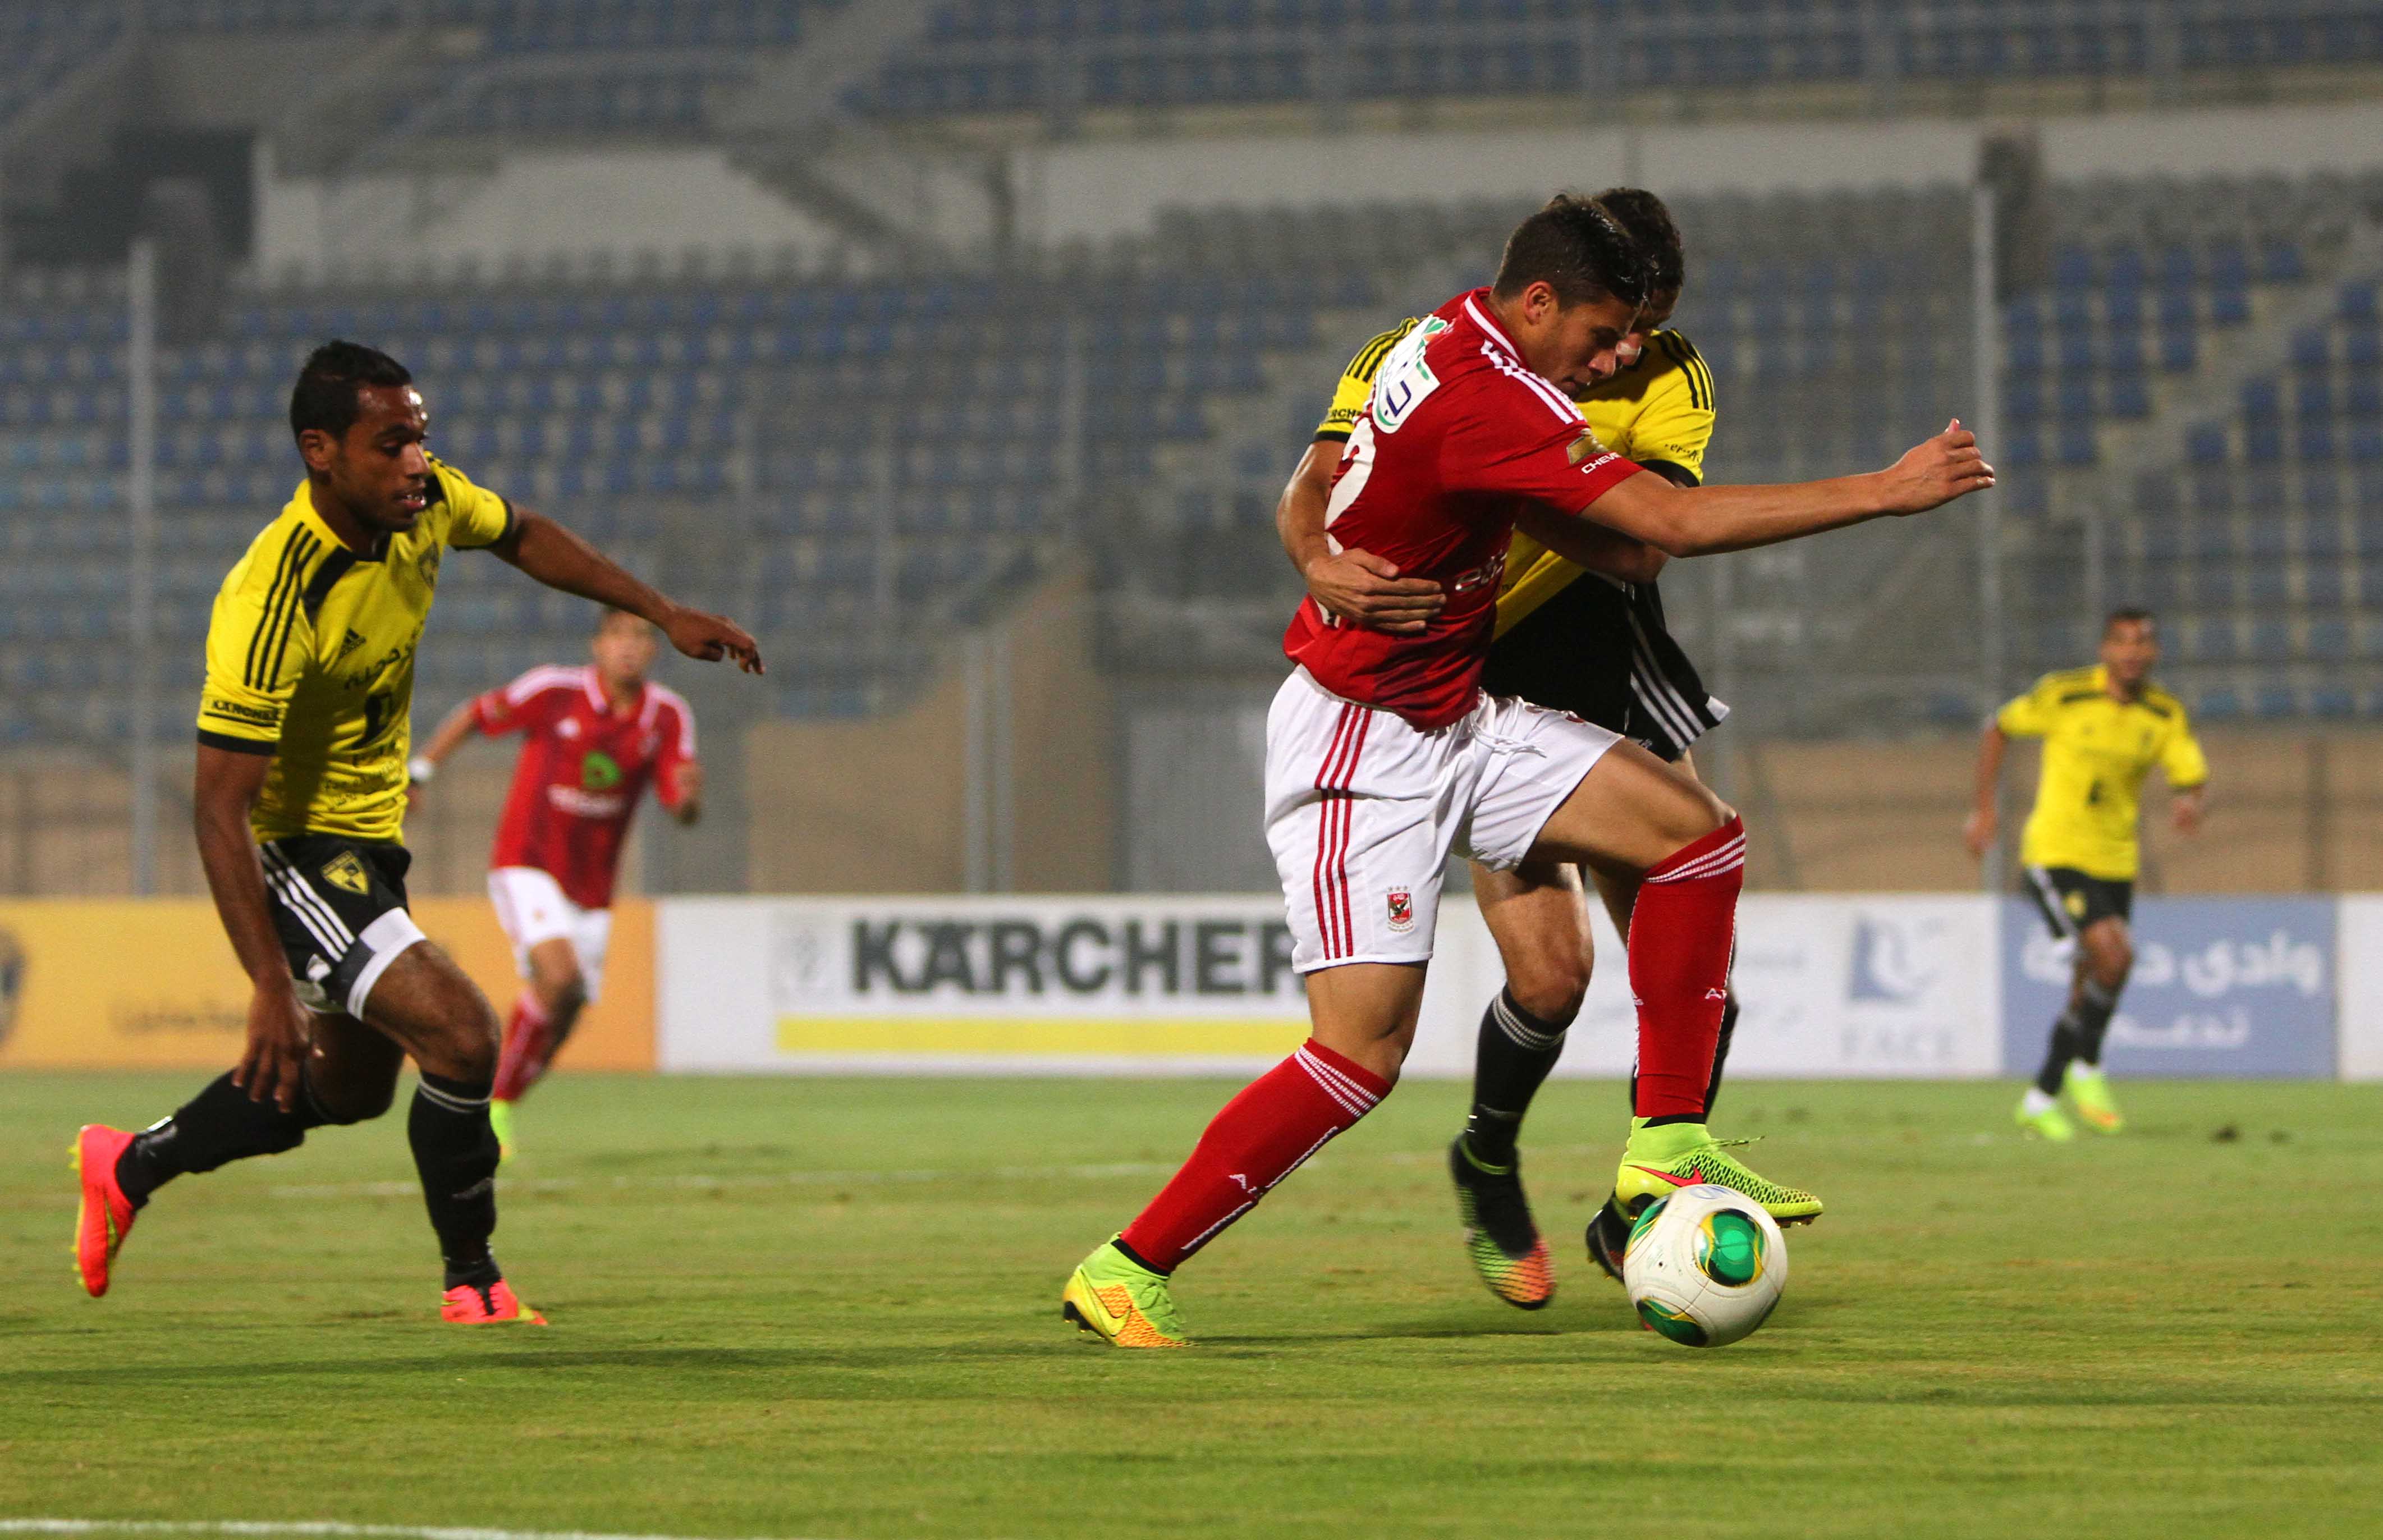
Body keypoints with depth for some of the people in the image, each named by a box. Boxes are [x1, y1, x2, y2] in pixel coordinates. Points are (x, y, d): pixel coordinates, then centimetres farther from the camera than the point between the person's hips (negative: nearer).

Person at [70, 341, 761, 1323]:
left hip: (370, 834, 9)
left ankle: (128, 1168, 41)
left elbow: (525, 538, 15)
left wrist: (663, 614, 11)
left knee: (349, 1087, 22)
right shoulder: (273, 605, -33)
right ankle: (473, 1286, -1)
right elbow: (218, 807, -31)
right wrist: (271, 989, -34)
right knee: (459, 1034, -20)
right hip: (291, 847, -9)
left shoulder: (422, 502, -10)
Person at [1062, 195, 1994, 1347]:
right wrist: (1886, 492, -23)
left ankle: (1667, 1145, 3)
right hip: (1359, 750, -10)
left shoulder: (1449, 342, 5)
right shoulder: (1487, 397, -25)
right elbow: (1674, 525, -28)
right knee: (1363, 1051, -15)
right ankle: (1124, 1272, -6)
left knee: (1696, 831, 1)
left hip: (1453, 725, 10)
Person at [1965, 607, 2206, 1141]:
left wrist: (2190, 801, -30)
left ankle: (2041, 1101, 22)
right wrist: (1984, 810, 1)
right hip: (2056, 854, -5)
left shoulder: (2166, 715, 0)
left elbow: (2192, 772, -5)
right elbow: (1998, 729, 2)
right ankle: (2087, 1067, -2)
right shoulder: (2064, 695, -10)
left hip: (2116, 863, 5)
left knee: (2090, 991, 7)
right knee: (2114, 955, -23)